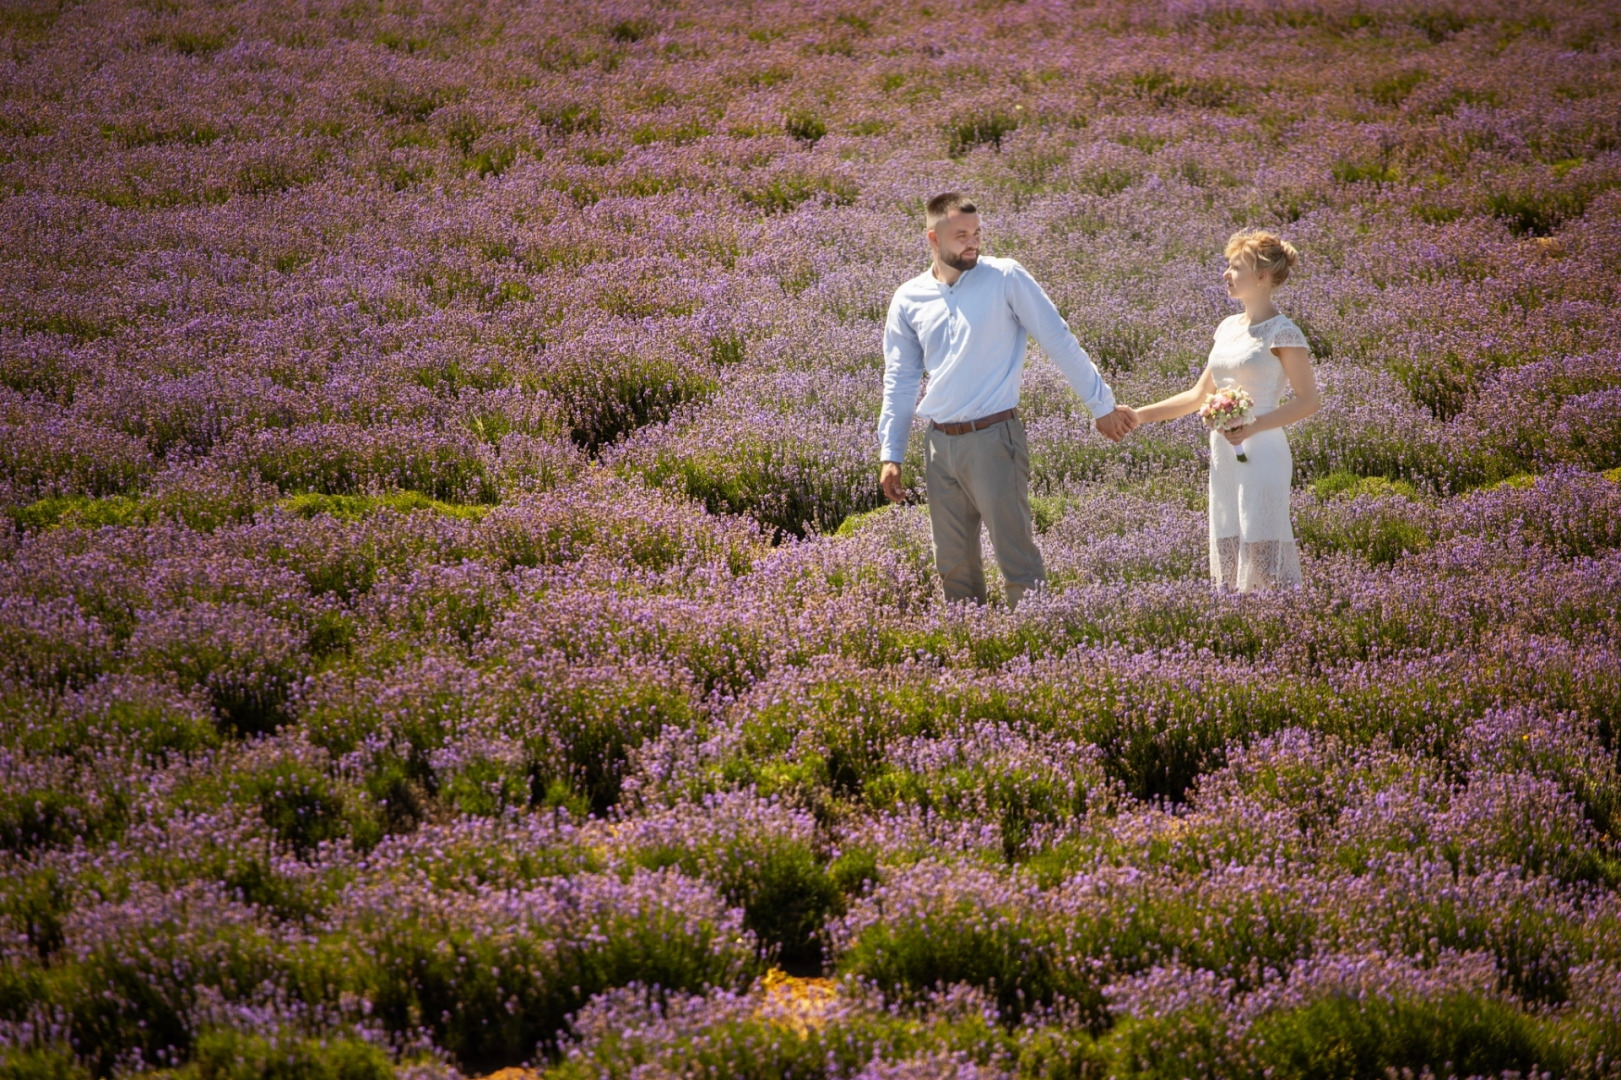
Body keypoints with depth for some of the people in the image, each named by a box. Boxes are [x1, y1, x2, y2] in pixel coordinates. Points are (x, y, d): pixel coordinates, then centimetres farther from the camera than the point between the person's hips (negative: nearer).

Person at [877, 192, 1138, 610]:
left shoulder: (1006, 278, -4)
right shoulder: (908, 300, 7)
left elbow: (1060, 341, -1)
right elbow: (899, 381, 14)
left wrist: (1102, 406, 1)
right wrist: (890, 455, 9)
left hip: (993, 438, -4)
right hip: (940, 445, 4)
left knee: (1017, 559, -7)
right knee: (953, 566, 10)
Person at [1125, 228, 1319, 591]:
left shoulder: (1282, 333, -7)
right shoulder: (1229, 328, 15)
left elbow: (1308, 400, -10)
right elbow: (1200, 395, 21)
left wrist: (1254, 426, -22)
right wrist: (1141, 415, 16)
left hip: (1261, 455, -8)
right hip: (1224, 456, 8)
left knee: (1262, 553, -10)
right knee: (1226, 556, 5)